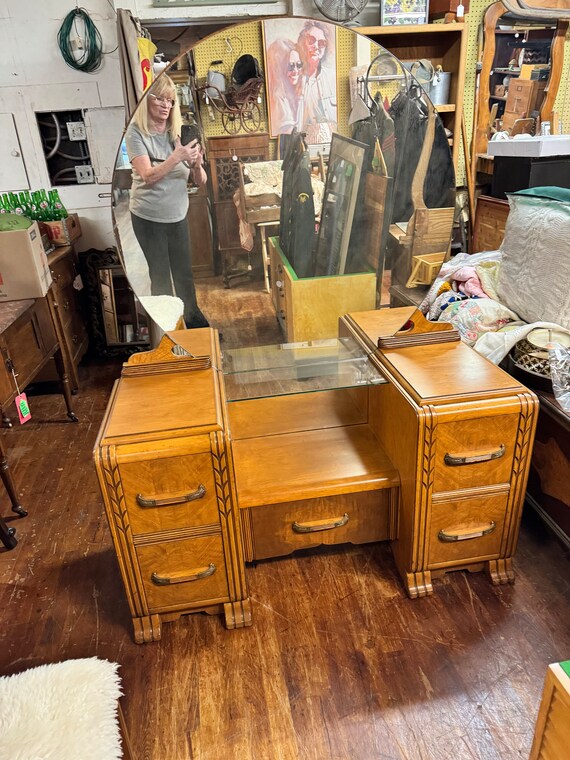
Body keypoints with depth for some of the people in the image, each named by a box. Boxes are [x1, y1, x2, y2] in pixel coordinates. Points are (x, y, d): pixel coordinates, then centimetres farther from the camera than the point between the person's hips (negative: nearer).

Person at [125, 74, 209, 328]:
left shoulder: (178, 132, 1)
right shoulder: (136, 133, -10)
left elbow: (200, 181, 0)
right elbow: (148, 176, -24)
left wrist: (197, 164, -22)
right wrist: (177, 157, -36)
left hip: (177, 215, 3)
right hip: (148, 218, -3)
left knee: (184, 272, 9)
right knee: (160, 275, 6)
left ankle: (193, 318, 27)